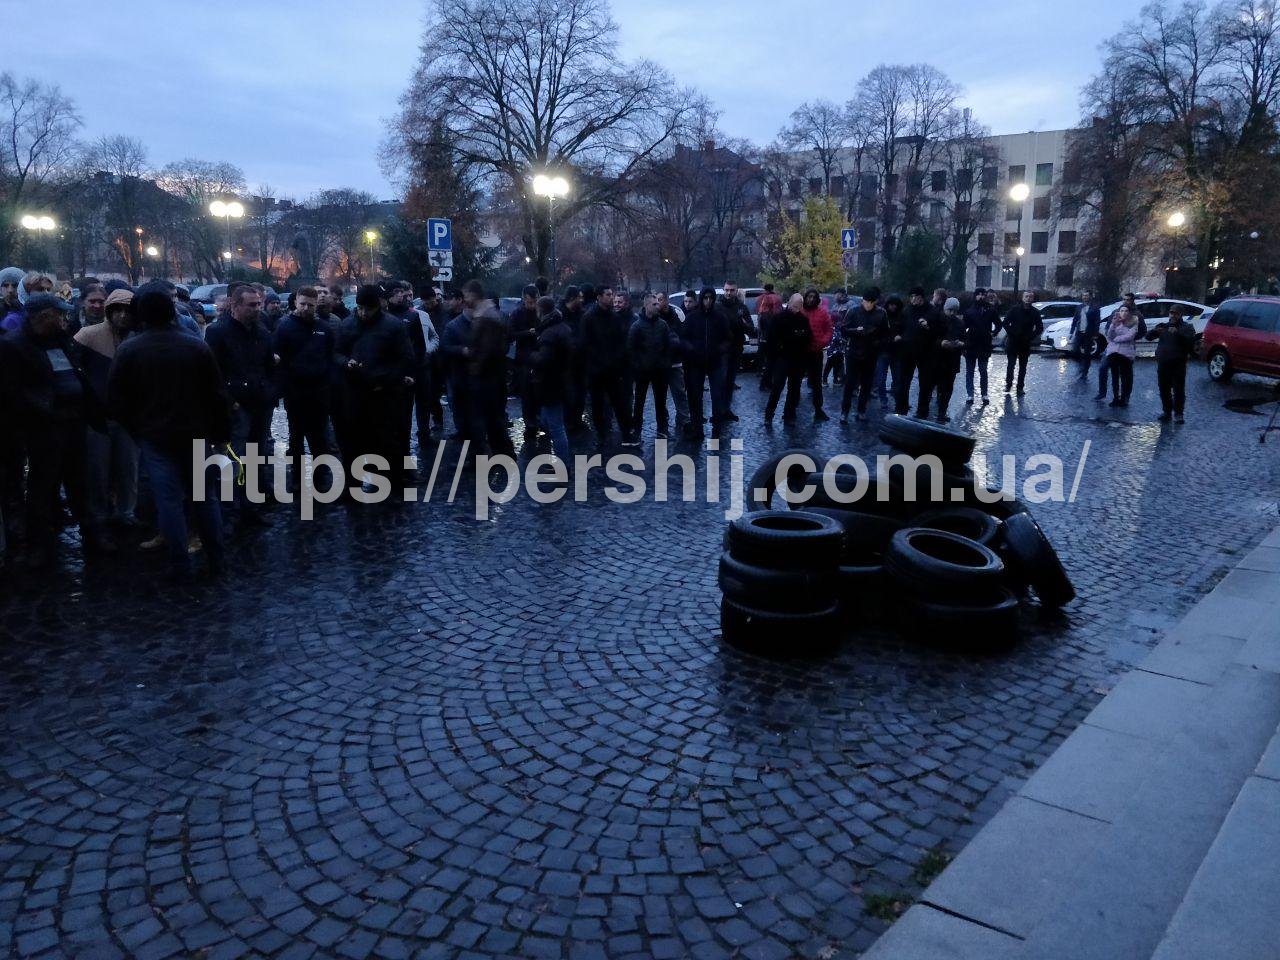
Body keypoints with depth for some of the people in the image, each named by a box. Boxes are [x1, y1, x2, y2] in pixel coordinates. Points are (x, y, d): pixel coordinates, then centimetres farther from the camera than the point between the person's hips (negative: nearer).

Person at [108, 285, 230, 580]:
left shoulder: (128, 350, -7)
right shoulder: (197, 346, -4)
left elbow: (116, 400, -3)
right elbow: (218, 394, -2)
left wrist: (136, 429, 11)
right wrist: (222, 433, 6)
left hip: (154, 437, -1)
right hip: (197, 435, 2)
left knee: (169, 500, 3)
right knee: (206, 498, 11)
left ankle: (181, 565, 6)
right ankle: (216, 559, 17)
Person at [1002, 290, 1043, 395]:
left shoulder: (1035, 312, 2)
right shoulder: (1014, 309, -3)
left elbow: (1040, 327, 8)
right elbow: (1006, 323, -2)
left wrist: (1031, 337, -2)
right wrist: (1011, 333, -9)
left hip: (1026, 344, 2)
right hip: (1013, 342, -2)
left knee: (1023, 367, 7)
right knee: (1011, 365, -2)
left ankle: (1020, 387, 12)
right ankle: (1008, 384, 9)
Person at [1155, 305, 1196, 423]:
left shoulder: (1187, 327, 4)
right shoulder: (1164, 326, 17)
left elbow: (1190, 340, -15)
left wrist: (1177, 333, -29)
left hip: (1178, 364, -4)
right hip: (1162, 364, 4)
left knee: (1178, 390, -5)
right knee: (1164, 390, 7)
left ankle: (1178, 414, 0)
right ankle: (1167, 412, 17)